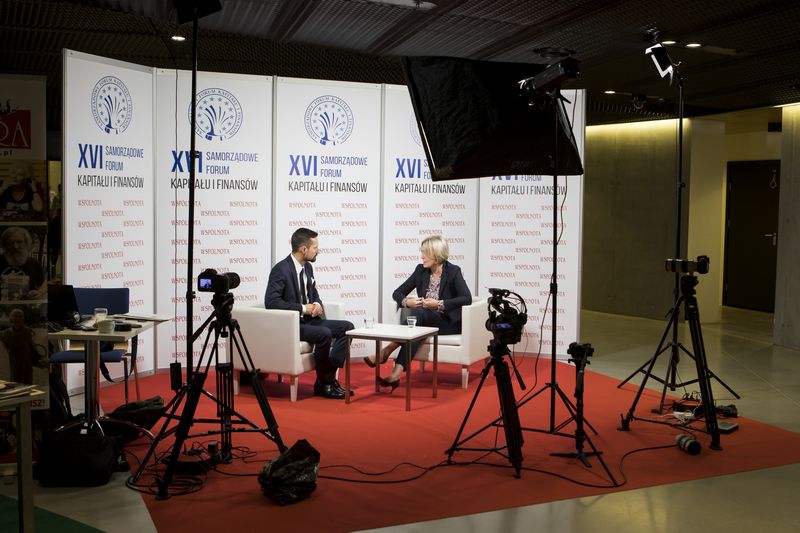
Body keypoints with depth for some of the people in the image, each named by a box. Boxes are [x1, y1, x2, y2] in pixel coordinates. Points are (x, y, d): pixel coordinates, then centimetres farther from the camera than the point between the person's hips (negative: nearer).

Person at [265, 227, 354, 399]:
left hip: (308, 320, 8)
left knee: (347, 327, -8)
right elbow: (271, 302, -23)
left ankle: (329, 377, -9)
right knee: (324, 334, -31)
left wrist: (317, 304, -3)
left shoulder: (307, 267, 10)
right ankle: (322, 384, -11)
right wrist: (302, 308, -21)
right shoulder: (281, 269, -15)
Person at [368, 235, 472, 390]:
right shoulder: (421, 270, 7)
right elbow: (397, 293, 10)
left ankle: (386, 352, -37)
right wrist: (406, 301, -14)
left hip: (449, 322, -4)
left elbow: (467, 298, -19)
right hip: (425, 320, 4)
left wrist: (439, 304, -24)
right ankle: (396, 373, -48)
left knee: (419, 313, -35)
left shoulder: (453, 271, -7)